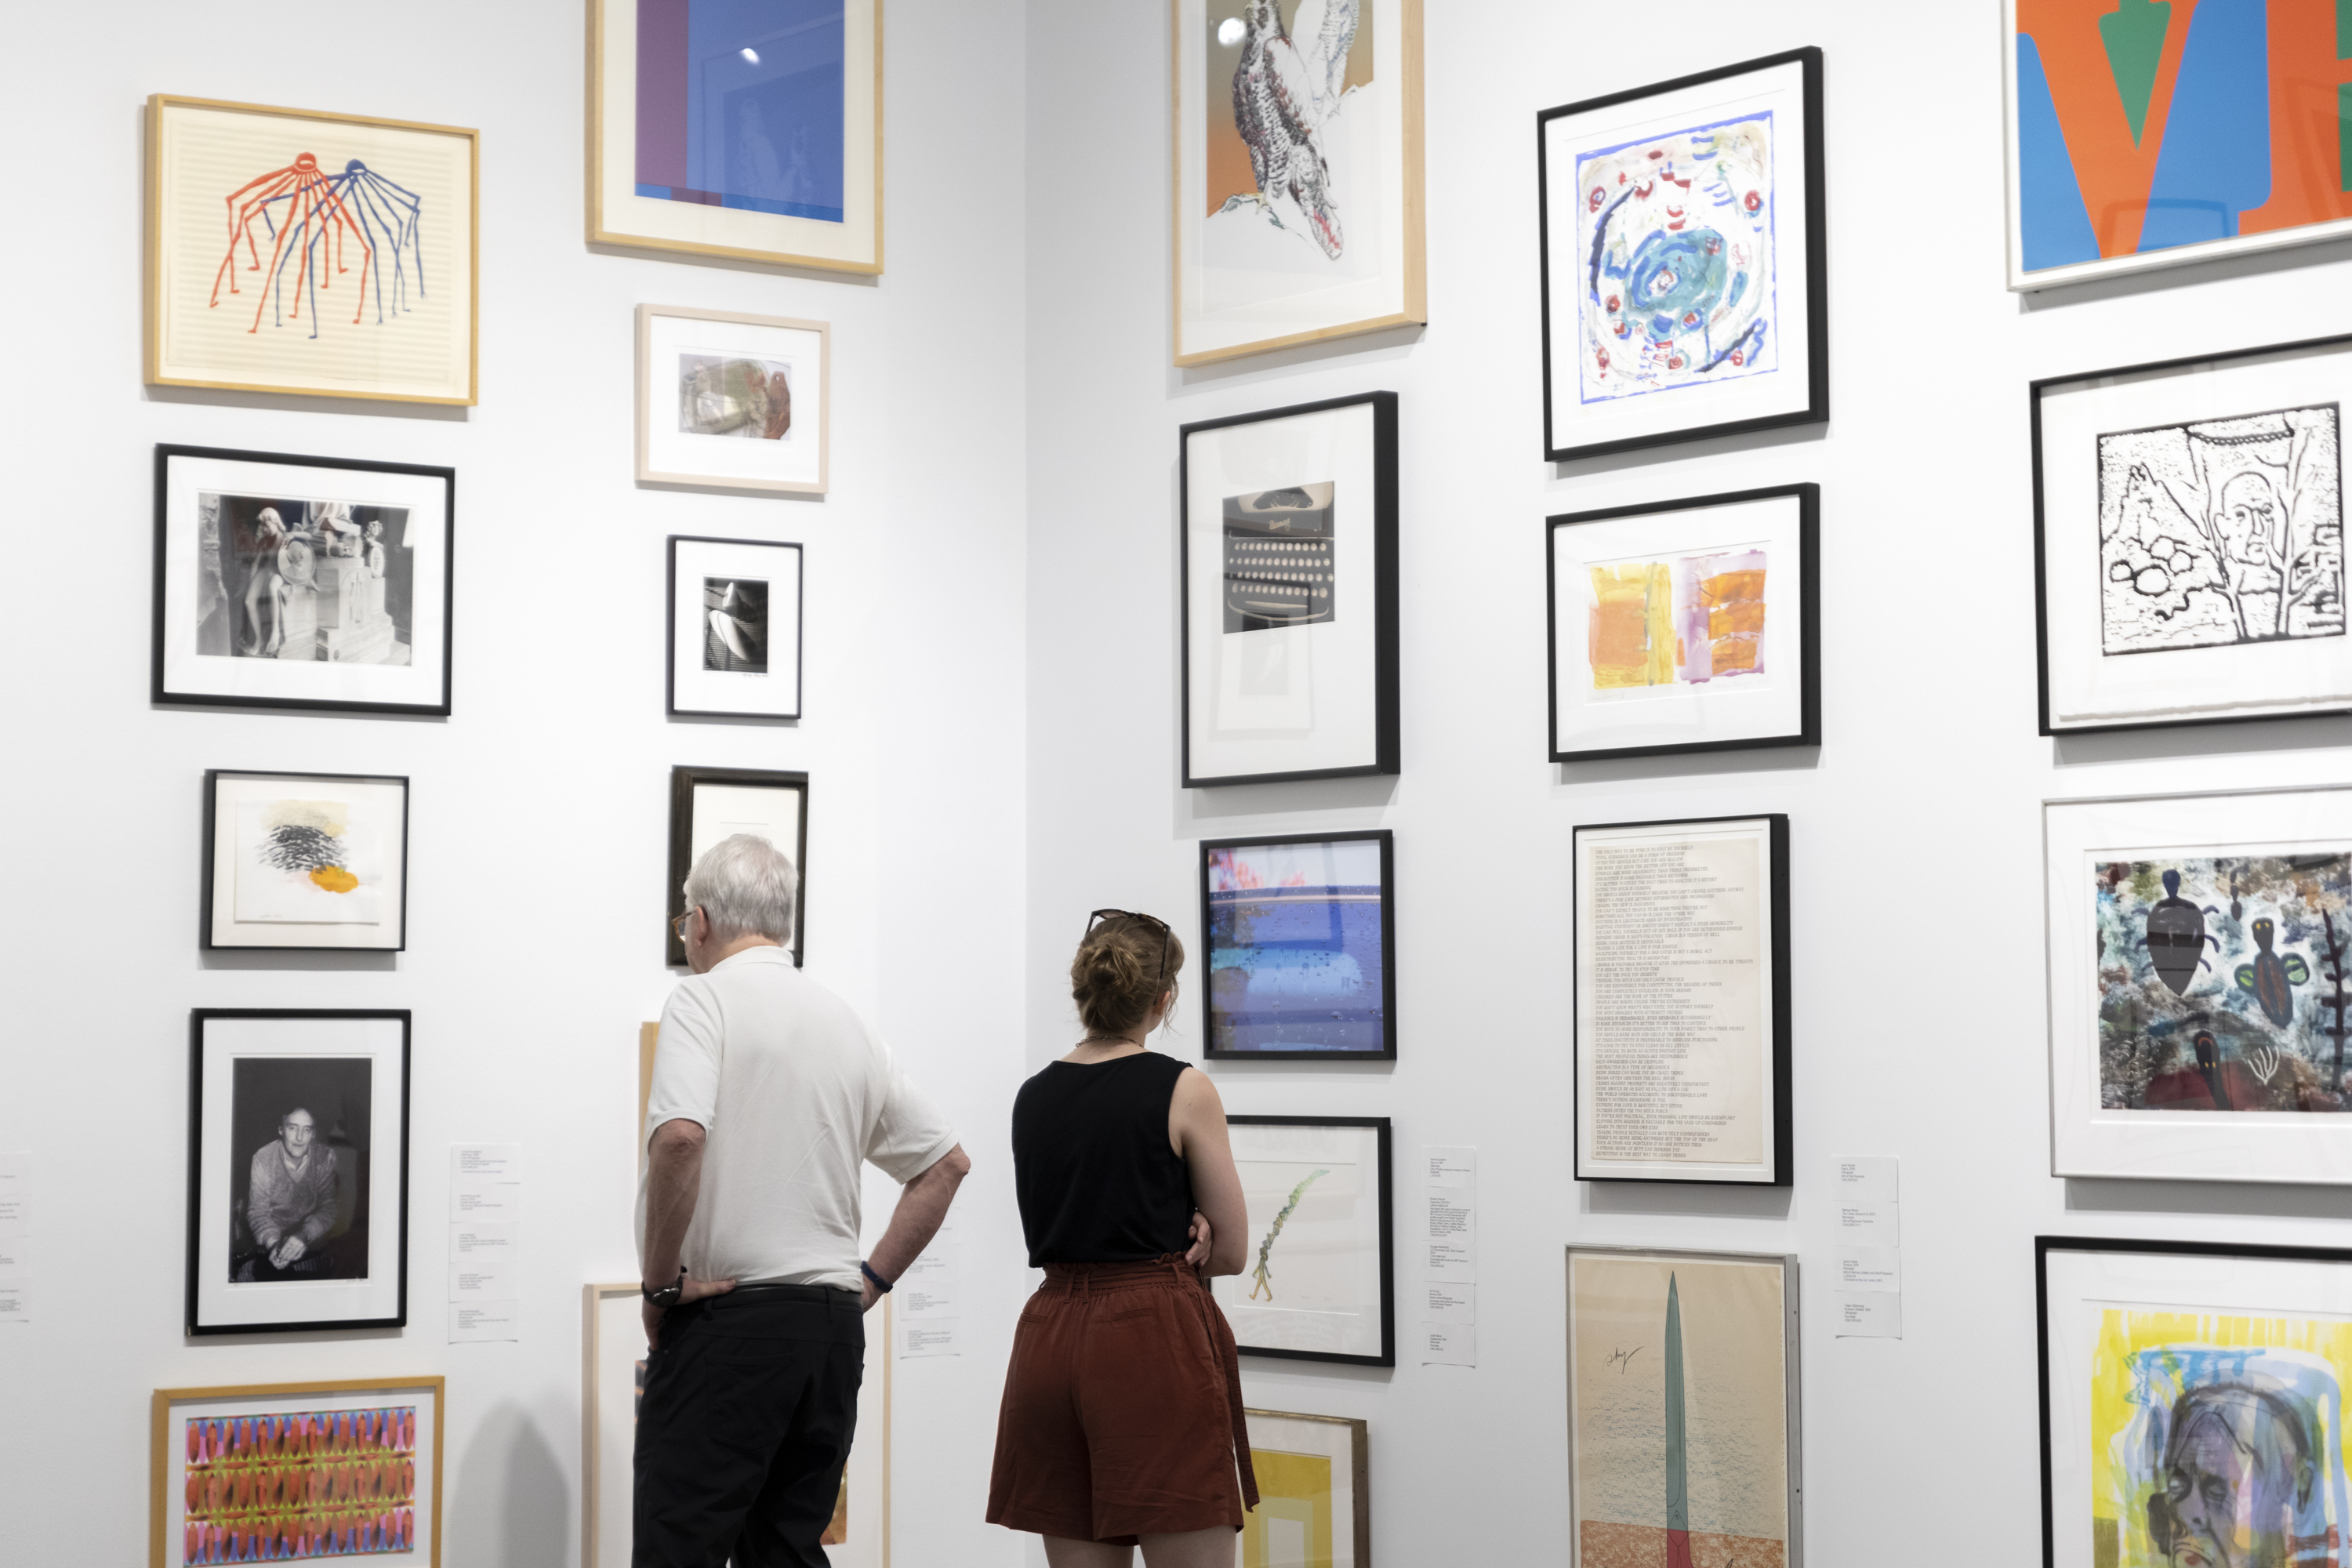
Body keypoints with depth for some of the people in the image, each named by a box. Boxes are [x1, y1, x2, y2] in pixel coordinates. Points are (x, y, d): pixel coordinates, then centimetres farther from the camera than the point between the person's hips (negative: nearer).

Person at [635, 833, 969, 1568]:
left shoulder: (705, 997, -5)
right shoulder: (846, 1020, 15)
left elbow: (680, 1136, -23)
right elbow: (945, 1162, 19)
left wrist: (662, 1280, -13)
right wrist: (872, 1279, 17)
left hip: (728, 1316, -7)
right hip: (835, 1327, 7)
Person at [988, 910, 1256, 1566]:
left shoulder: (1032, 1098, 9)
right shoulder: (1184, 1090, -6)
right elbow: (1230, 1250, -2)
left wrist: (1170, 1240, 3)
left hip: (1051, 1340, 6)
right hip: (1158, 1341, -6)